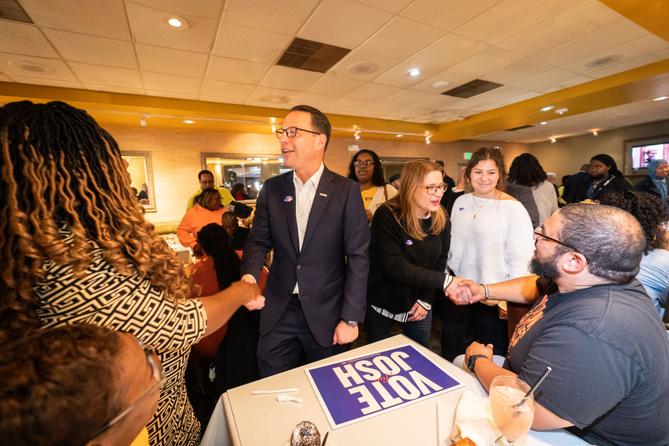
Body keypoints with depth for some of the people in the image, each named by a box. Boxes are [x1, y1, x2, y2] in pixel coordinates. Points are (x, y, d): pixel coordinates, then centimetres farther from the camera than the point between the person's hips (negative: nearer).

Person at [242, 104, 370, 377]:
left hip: (325, 312, -2)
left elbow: (358, 257, -10)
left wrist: (351, 319, -10)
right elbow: (259, 241, 4)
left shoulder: (346, 191, -10)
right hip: (278, 311, 3)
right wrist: (249, 276, -16)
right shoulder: (272, 189, 1)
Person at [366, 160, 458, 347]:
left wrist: (427, 300, -8)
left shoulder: (441, 219, -6)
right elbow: (395, 267, -29)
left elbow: (440, 262, 1)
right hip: (381, 303, -3)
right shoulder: (387, 216, -23)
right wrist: (445, 281, -33)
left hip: (418, 303, 4)